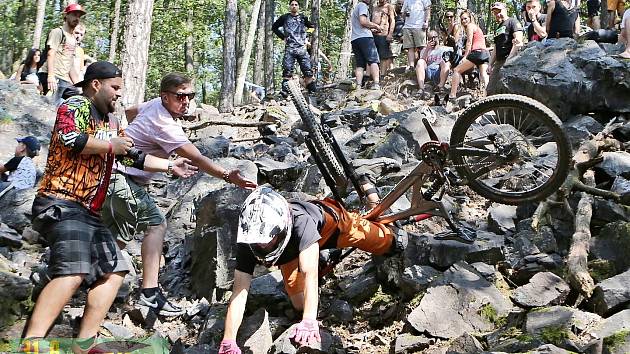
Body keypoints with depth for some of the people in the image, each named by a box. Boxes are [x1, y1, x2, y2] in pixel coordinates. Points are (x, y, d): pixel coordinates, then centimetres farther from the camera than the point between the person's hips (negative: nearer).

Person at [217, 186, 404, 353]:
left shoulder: (301, 222, -50)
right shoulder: (247, 244, -38)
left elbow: (310, 273, -57)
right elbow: (239, 292, -40)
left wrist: (309, 322, -68)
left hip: (328, 221, -3)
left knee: (379, 242, 16)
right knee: (300, 305, 3)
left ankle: (391, 236, 53)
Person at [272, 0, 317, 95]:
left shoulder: (303, 18, 11)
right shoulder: (284, 18, 8)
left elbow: (313, 28, 21)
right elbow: (274, 27, 18)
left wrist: (307, 39, 9)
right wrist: (283, 37, 7)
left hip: (302, 48, 1)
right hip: (289, 49, -1)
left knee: (308, 70, -5)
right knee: (287, 71, -10)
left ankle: (313, 91, -2)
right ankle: (285, 91, -10)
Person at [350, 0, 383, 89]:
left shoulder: (355, 8, 28)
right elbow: (363, 21, -14)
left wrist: (371, 28, 29)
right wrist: (375, 25, -1)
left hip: (354, 38, 8)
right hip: (364, 37, -8)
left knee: (359, 64, 1)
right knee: (373, 61, -12)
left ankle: (358, 86, -11)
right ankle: (376, 84, -24)